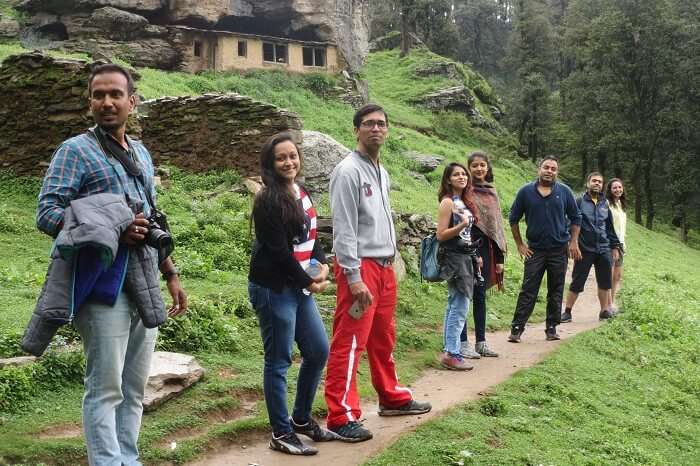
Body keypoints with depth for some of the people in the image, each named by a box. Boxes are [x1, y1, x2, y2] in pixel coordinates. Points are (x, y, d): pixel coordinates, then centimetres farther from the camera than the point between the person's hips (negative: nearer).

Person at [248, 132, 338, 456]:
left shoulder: (302, 195, 11)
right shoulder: (268, 200, -14)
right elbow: (278, 251, -17)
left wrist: (322, 266, -2)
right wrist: (309, 282, -9)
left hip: (299, 287, 9)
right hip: (274, 288, -9)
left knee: (319, 351, 13)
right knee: (279, 361, -2)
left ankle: (302, 419, 29)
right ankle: (281, 434, 10)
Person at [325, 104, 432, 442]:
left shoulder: (381, 172, 16)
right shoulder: (348, 171, -12)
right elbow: (344, 229, -17)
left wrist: (392, 261, 16)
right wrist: (354, 277, -21)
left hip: (384, 266, 9)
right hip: (360, 266, -9)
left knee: (383, 338, 19)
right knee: (349, 342, -6)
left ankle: (392, 397, 32)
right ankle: (341, 417, -2)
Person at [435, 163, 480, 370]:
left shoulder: (464, 202, 14)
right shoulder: (447, 202, -10)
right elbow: (441, 235, -15)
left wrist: (475, 255, 17)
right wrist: (462, 225, -26)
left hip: (465, 257, 9)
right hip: (453, 258, -9)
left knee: (454, 306, 11)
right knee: (460, 307, -10)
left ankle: (448, 351, 17)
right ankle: (452, 354, -6)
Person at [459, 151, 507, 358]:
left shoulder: (492, 192, 14)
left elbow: (497, 224, 15)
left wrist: (499, 258, 11)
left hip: (486, 247, 6)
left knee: (480, 295, 11)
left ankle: (481, 342, 17)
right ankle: (463, 343, 3)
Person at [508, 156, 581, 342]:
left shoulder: (564, 192, 2)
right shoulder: (526, 192, -1)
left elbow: (575, 218, 9)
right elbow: (513, 219, 5)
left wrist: (574, 242, 1)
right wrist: (520, 245, 2)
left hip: (559, 250, 1)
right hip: (535, 250, -1)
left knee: (556, 292, 7)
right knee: (528, 291, -3)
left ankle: (552, 329, 16)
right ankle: (516, 329, -2)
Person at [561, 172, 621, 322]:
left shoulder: (604, 204, 13)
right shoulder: (580, 202, -3)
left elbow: (610, 228, 19)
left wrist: (615, 246, 16)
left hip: (604, 250, 5)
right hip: (585, 249, -5)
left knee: (605, 282, 8)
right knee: (577, 282, -1)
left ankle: (604, 311, 21)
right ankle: (567, 311, 8)